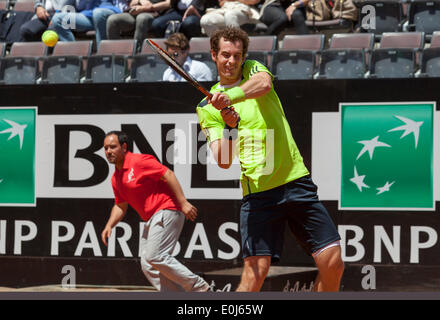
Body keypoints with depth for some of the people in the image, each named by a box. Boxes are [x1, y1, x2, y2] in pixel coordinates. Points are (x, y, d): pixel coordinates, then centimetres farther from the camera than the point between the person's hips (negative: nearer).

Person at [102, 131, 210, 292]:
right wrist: (109, 225, 7)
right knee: (147, 265, 3)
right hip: (151, 220, 10)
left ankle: (199, 286, -12)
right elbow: (120, 206, 24)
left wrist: (183, 203, -20)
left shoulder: (138, 161, -10)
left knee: (154, 256, -20)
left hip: (166, 210, -10)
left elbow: (168, 174, -14)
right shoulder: (116, 178, 16)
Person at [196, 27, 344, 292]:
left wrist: (232, 96, -35)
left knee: (333, 263, -4)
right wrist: (230, 127, -21)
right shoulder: (208, 108, 7)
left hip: (296, 180, 2)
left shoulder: (254, 70, 10)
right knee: (256, 270, -14)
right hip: (258, 192, -2)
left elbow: (264, 84, -18)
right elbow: (224, 162, -4)